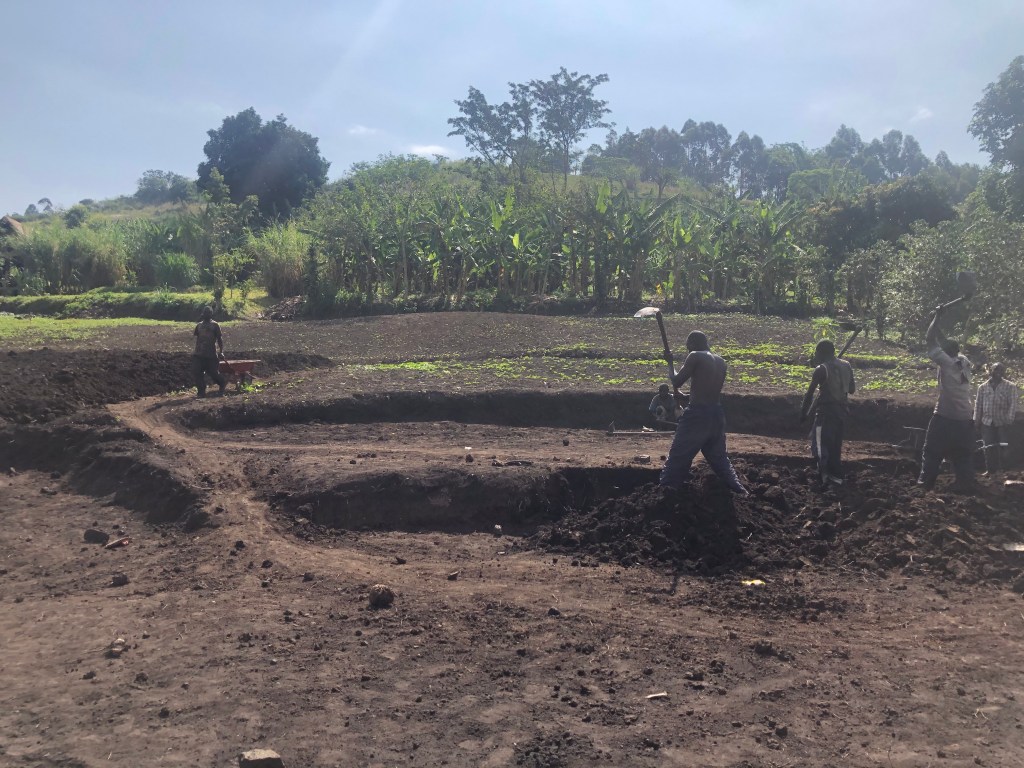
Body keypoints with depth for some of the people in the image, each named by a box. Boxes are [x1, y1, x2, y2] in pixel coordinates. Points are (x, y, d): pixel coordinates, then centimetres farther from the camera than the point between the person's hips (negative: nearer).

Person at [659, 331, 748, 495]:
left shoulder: (695, 357, -9)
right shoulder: (721, 362, 12)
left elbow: (676, 382, -8)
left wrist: (671, 363, 8)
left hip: (697, 414, -7)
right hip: (717, 414, 7)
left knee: (678, 456, 4)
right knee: (719, 456, 22)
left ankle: (668, 488, 5)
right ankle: (738, 489, 20)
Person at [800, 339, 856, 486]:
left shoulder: (821, 370, -13)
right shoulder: (846, 366, 7)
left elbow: (810, 393, -12)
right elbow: (852, 389, 15)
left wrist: (804, 412, -4)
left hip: (826, 411, -7)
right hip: (842, 410, 7)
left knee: (820, 442, -2)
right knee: (835, 445, 17)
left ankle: (825, 474, -11)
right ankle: (836, 475, 23)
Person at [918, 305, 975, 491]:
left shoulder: (947, 362, -10)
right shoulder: (965, 363, 6)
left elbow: (929, 340, -6)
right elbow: (948, 344, 20)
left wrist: (936, 318, 4)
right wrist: (936, 323, 23)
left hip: (944, 418, -5)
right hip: (965, 419, 5)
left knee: (932, 453, 6)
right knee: (964, 457, 11)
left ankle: (925, 483, 6)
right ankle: (966, 487, 9)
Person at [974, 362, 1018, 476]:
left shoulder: (1010, 386, 2)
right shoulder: (983, 387, 9)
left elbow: (1012, 404, -4)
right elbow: (978, 405, 10)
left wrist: (1009, 420, -13)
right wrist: (976, 421, 4)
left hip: (1002, 423, -2)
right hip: (987, 422, 2)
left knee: (1001, 447, 1)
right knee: (988, 447, -1)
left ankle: (1000, 469, 11)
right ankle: (990, 469, 6)